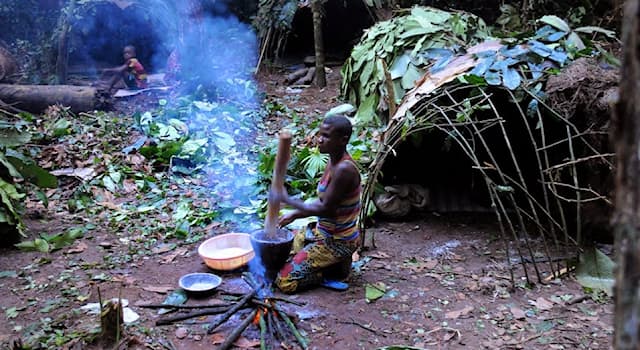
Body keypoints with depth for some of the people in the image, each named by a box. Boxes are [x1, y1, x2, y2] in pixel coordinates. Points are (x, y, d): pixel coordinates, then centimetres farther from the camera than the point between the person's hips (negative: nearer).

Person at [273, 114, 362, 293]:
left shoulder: (344, 169, -27)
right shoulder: (333, 161, 2)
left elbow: (326, 209, -25)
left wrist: (287, 200, -19)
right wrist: (294, 214, 6)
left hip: (338, 241, -9)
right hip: (325, 232, 10)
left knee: (285, 281, -11)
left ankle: (335, 270, 2)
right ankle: (334, 263, 15)